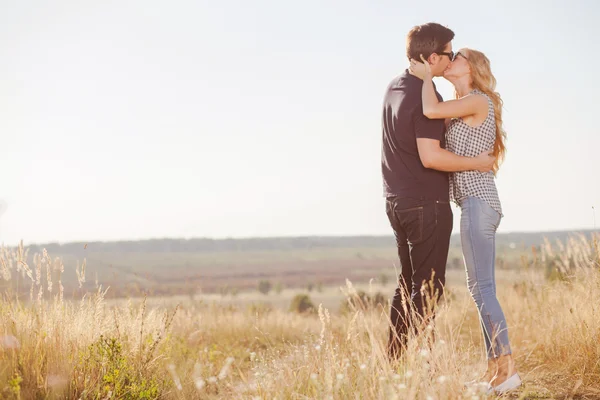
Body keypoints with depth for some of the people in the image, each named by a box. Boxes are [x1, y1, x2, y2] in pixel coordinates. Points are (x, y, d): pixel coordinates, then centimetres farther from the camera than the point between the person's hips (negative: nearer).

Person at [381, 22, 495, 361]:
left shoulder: (395, 87, 10)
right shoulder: (426, 96, -18)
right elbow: (431, 157, -25)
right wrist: (477, 163, -15)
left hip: (398, 202, 9)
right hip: (426, 204, -9)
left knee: (408, 283, 16)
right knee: (428, 287, -4)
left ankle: (395, 362, 18)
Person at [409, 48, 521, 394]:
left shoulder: (480, 100, -9)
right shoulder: (464, 107, 19)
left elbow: (431, 110, -21)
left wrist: (427, 76, -6)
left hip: (479, 201, -10)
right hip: (476, 202, 10)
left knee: (482, 287, -11)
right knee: (479, 287, 10)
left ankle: (508, 367, -10)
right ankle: (496, 366, 13)